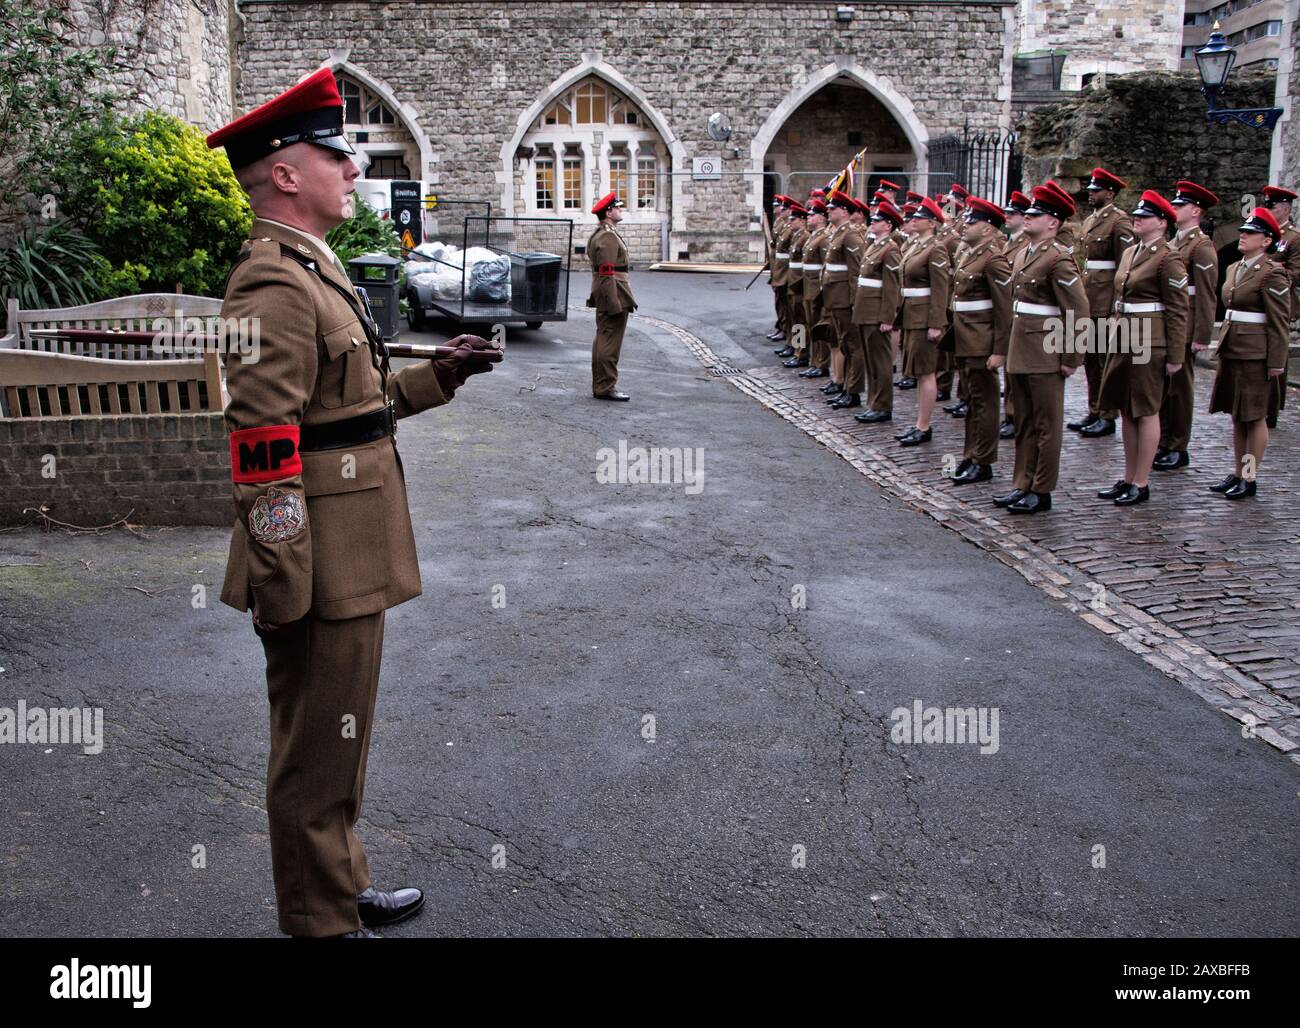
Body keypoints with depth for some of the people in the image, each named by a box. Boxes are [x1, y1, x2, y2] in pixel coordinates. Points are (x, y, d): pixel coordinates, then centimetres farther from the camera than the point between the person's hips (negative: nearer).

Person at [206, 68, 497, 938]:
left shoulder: (314, 271, 15)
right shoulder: (274, 287, -19)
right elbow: (263, 448, -24)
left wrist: (438, 377, 12)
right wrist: (284, 590, -23)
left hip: (352, 566, 10)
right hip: (325, 574, -10)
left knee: (337, 742, 22)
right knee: (319, 756, 5)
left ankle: (344, 888, 38)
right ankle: (323, 922, 21)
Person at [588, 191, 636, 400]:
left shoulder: (600, 234, 17)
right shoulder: (608, 237, -17)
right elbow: (608, 273, -22)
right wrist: (616, 304, -24)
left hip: (603, 298, 11)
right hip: (613, 296, -11)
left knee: (602, 341, 14)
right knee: (611, 343, -7)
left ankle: (599, 386, 21)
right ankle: (606, 388, -4)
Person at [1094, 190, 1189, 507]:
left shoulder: (1168, 258, -11)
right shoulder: (1130, 253, 13)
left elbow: (1178, 311, -12)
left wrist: (1175, 356, -14)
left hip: (1149, 344, -8)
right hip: (1123, 340, 8)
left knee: (1146, 412, -1)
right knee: (1127, 411, 12)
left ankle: (1141, 484, 6)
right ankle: (1129, 479, 20)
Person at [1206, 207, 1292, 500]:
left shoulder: (1272, 273, -11)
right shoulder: (1234, 269, 12)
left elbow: (1279, 322, -13)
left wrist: (1276, 362, -14)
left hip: (1255, 354, -8)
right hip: (1230, 351, 8)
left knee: (1255, 417, 1)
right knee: (1237, 416, 13)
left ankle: (1250, 478, 8)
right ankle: (1238, 474, 22)